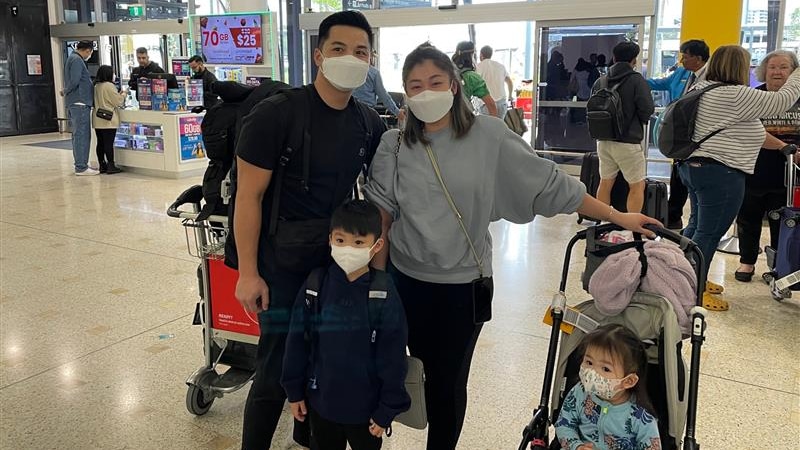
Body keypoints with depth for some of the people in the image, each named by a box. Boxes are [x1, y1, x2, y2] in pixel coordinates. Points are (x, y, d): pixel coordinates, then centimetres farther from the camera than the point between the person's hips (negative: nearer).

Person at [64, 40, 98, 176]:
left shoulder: (73, 58, 19)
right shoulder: (77, 60, -12)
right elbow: (74, 81, -20)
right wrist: (66, 92, -6)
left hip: (77, 103, 10)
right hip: (80, 103, -10)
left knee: (78, 135, 14)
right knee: (82, 135, -8)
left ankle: (81, 164, 21)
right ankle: (81, 167, -7)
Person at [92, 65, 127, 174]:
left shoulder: (96, 86, 13)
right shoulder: (109, 85, -12)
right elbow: (118, 101, -10)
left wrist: (118, 95, 19)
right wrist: (123, 95, 8)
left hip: (98, 120, 8)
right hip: (108, 120, -8)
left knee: (100, 143, 10)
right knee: (109, 143, -6)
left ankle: (102, 165, 15)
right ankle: (111, 166, -3)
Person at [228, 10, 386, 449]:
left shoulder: (370, 124, 1)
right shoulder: (275, 114, -14)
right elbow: (249, 195, -13)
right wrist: (248, 273, -14)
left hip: (340, 258, 5)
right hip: (283, 262, -5)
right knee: (277, 367, 1)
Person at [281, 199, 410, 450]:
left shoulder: (384, 295, -17)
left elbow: (393, 359, -11)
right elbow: (297, 342, -1)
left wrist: (387, 409, -8)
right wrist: (294, 390, 3)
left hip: (365, 408, -2)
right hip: (320, 401, 2)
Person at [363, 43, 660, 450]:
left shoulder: (488, 136, -8)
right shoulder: (394, 145, -3)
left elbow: (550, 185, -4)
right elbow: (381, 219, 0)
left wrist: (618, 217, -3)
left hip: (464, 284, -1)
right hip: (407, 281, 2)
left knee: (449, 382, 9)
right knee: (426, 375, 15)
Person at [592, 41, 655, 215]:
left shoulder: (600, 81, 5)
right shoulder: (636, 80, -10)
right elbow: (647, 109, -14)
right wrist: (639, 120, 6)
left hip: (603, 140, 5)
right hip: (628, 142, -5)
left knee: (605, 183, 14)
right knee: (637, 186, 4)